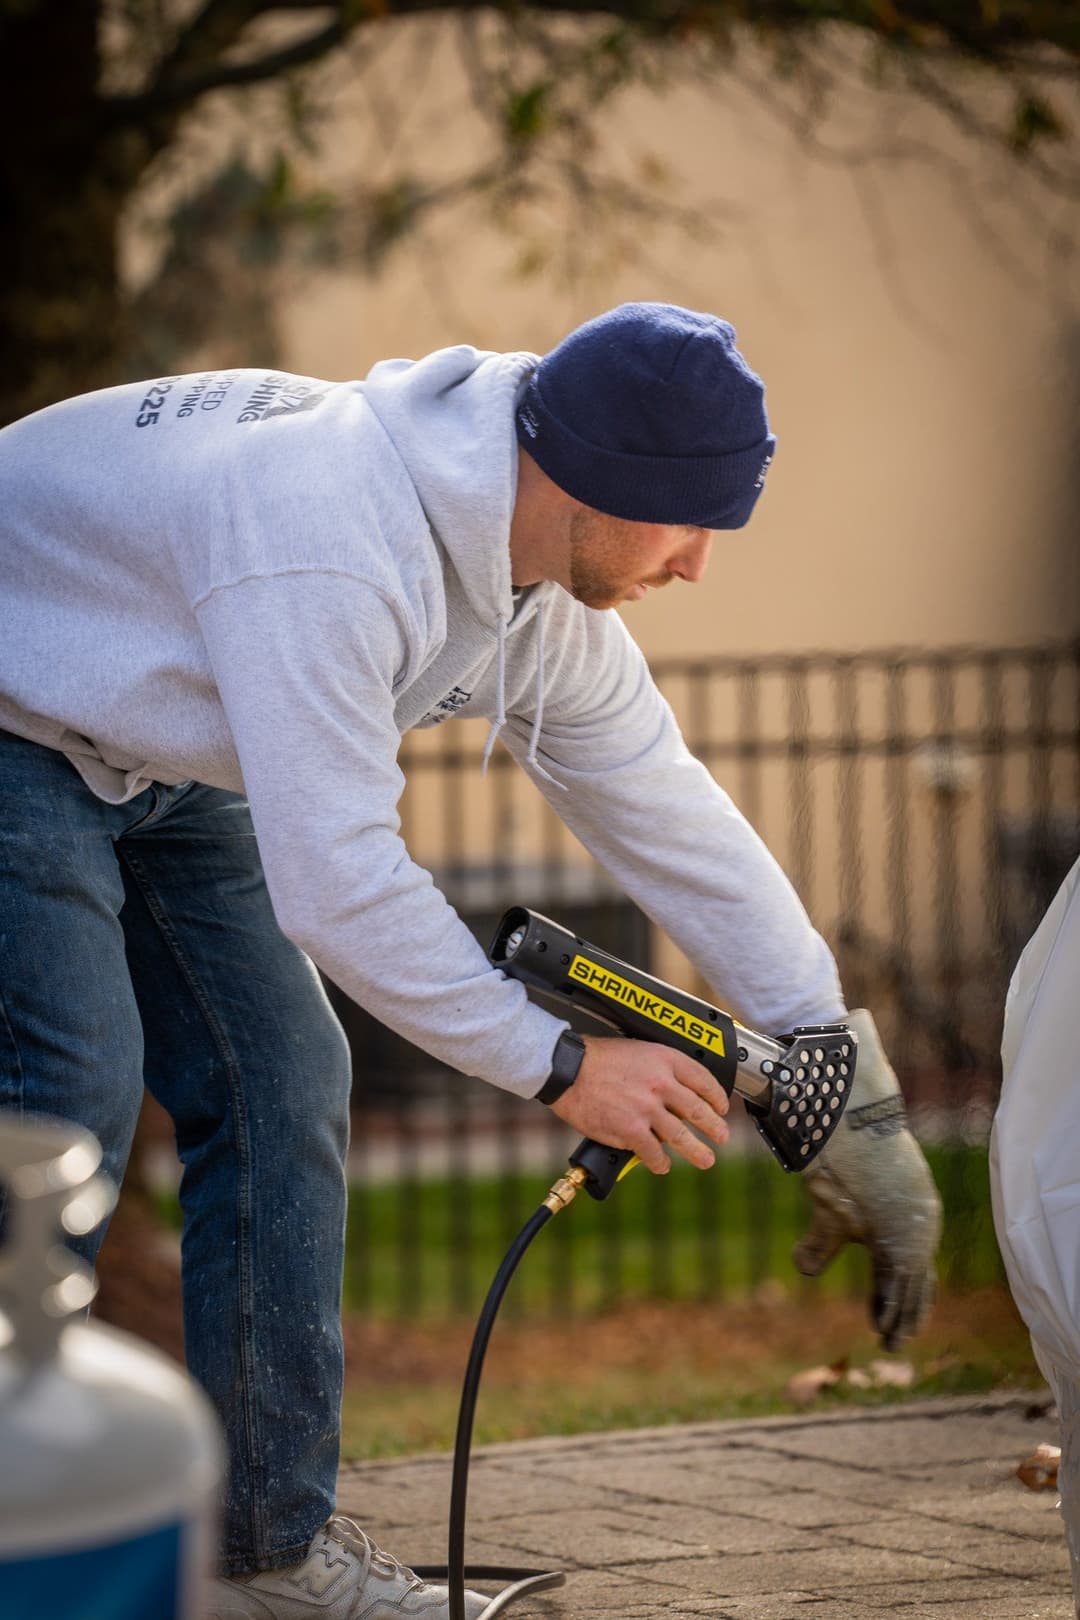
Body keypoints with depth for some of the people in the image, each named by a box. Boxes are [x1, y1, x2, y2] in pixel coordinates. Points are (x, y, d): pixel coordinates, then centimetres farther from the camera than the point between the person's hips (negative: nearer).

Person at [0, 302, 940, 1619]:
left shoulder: (548, 598, -9)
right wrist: (560, 1066, -30)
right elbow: (334, 881, -38)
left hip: (158, 763, 9)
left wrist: (859, 1107, -2)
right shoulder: (327, 549, -38)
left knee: (281, 1085, 2)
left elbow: (673, 821, -2)